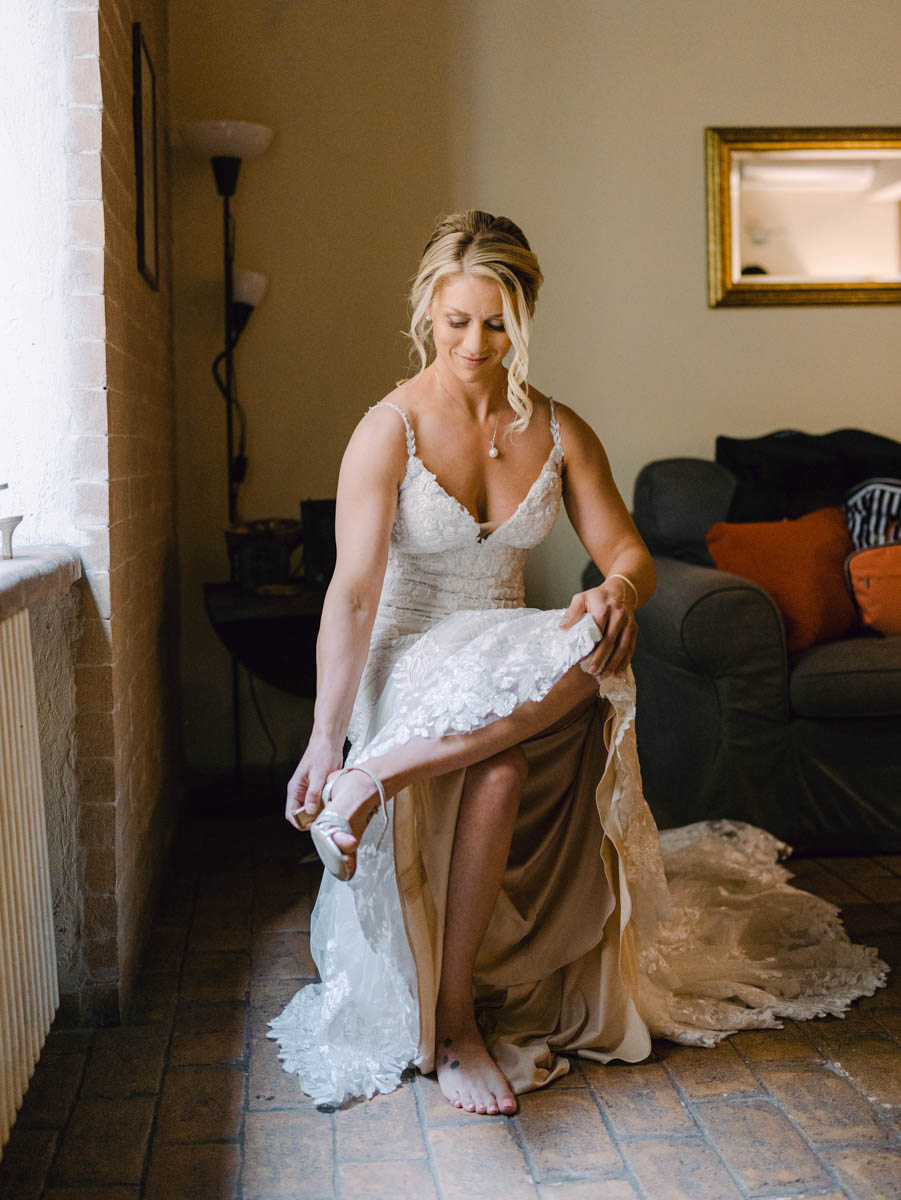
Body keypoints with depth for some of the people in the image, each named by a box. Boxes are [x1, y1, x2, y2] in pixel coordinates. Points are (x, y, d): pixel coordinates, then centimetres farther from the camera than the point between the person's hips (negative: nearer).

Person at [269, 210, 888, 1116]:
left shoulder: (557, 432, 4)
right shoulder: (388, 432, -10)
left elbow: (629, 551, 2)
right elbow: (353, 593, -19)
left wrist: (618, 590, -26)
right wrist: (325, 737, -29)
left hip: (511, 653, 4)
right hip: (412, 657, -4)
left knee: (594, 655, -32)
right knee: (497, 768, -36)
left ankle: (381, 776, -31)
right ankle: (451, 1023, -25)